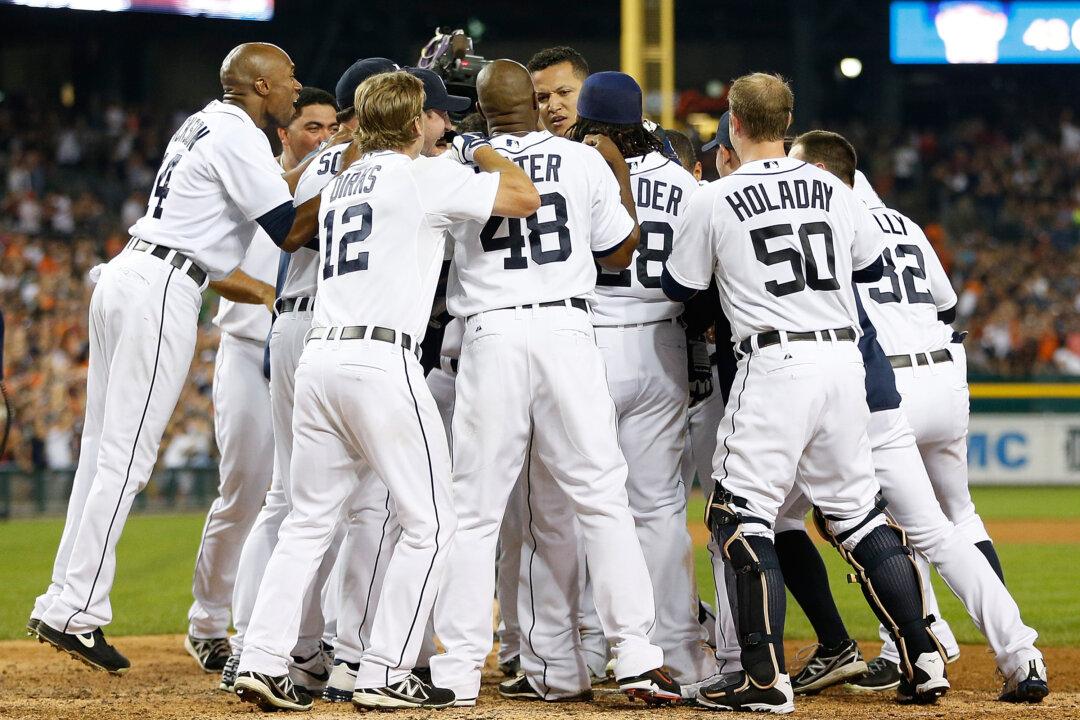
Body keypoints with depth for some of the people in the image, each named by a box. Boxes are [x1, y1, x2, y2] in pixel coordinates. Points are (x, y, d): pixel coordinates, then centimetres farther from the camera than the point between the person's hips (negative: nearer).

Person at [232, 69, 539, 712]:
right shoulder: (422, 176, -1)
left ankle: (263, 660, 2)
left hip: (320, 355, 7)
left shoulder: (340, 186, 21)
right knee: (430, 523, 0)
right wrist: (480, 149, 16)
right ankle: (385, 676, -3)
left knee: (310, 521, 12)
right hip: (382, 359, -7)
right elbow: (525, 197, -3)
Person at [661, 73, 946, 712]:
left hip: (777, 362, -5)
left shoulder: (716, 200, -2)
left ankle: (766, 677, -10)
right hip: (844, 355, 5)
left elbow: (677, 288, 7)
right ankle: (924, 662, 10)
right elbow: (873, 265, 23)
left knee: (741, 514, -1)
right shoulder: (832, 190, 11)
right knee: (857, 512, 14)